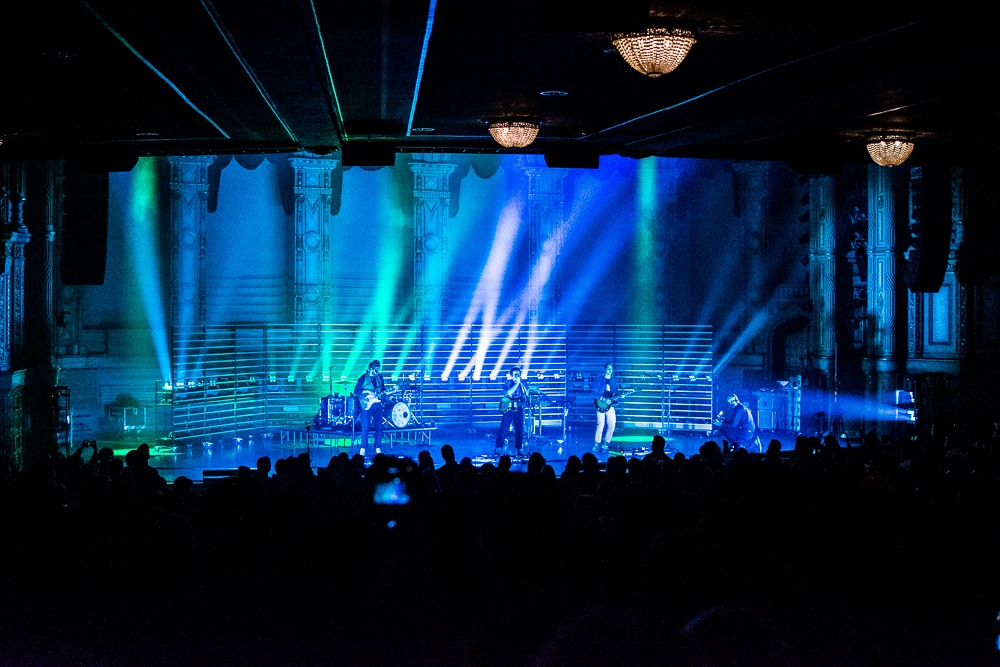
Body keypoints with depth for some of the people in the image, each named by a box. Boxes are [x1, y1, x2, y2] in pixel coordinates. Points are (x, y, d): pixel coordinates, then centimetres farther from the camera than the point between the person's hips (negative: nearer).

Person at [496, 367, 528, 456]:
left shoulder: (523, 384, 11)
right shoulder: (508, 383, 2)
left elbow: (527, 395, -2)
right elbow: (509, 393, -16)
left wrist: (521, 384, -8)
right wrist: (517, 383, -14)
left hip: (519, 409, 3)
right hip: (509, 408, -3)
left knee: (520, 430, 2)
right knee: (503, 429, -8)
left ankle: (519, 449, 12)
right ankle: (497, 449, -5)